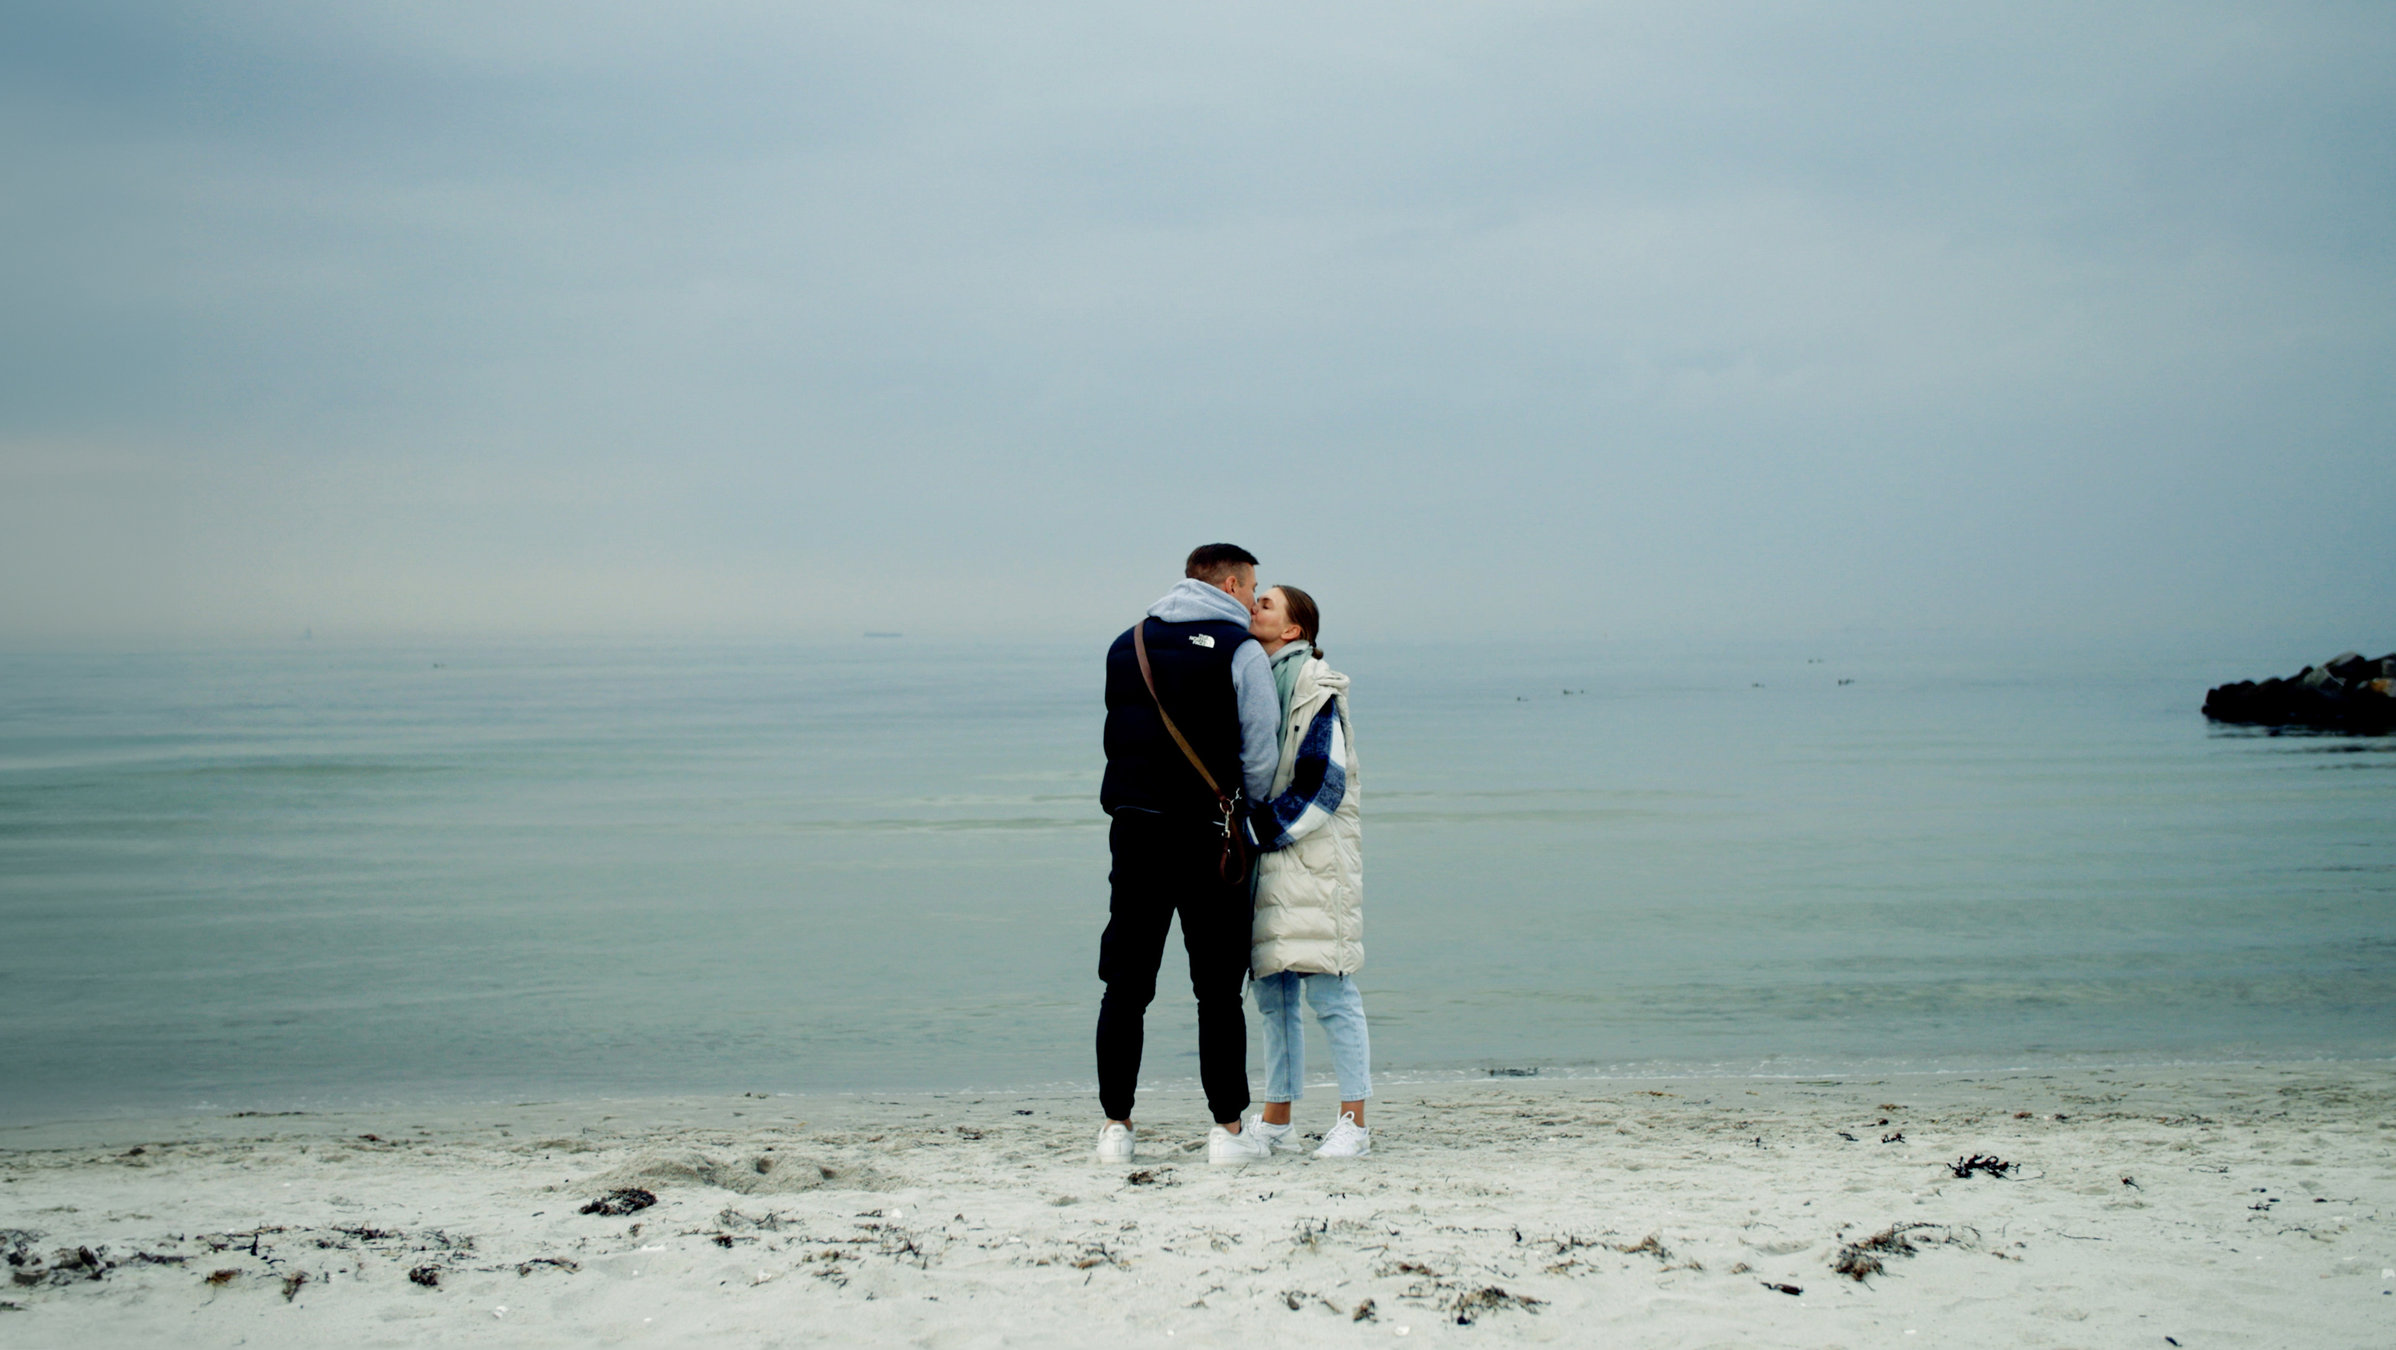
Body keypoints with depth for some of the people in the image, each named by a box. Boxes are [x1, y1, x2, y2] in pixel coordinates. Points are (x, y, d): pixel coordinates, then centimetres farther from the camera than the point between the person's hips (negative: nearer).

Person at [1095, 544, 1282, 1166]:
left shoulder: (1127, 644, 12)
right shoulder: (1240, 650, -4)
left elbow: (1120, 735, 13)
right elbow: (1261, 756, -5)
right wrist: (1244, 811, 12)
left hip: (1133, 826, 4)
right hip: (1209, 833, -4)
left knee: (1124, 983, 8)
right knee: (1219, 990, 4)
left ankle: (1116, 1126, 8)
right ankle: (1228, 1130, 7)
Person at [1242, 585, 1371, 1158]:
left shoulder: (1316, 691, -8)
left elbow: (1323, 784, -14)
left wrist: (1263, 830, -14)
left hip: (1314, 858, -7)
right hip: (1263, 859, 7)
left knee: (1329, 991, -7)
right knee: (1273, 993, 10)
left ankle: (1354, 1121, -1)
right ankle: (1277, 1120, 17)